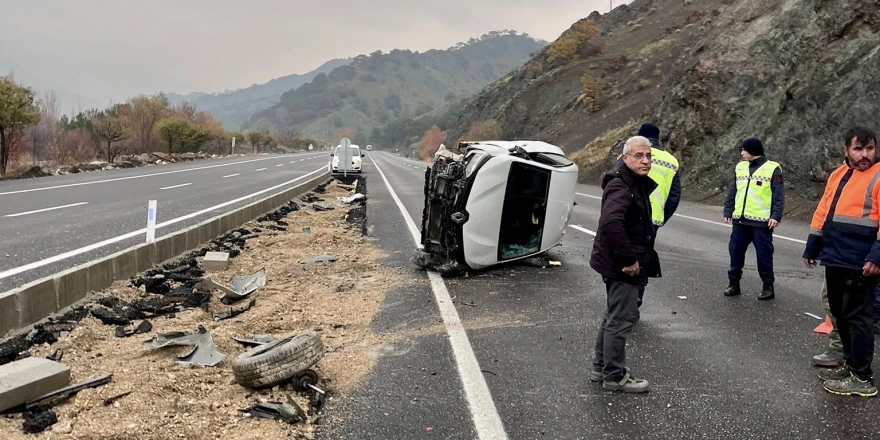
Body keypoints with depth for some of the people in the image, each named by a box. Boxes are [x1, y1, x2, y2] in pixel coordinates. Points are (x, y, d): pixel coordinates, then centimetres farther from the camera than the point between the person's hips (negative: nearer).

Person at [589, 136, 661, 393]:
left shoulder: (637, 184, 14)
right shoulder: (620, 186, -20)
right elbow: (611, 223, -37)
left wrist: (637, 258, 18)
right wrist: (630, 258, -30)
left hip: (619, 264, 11)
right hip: (621, 265, -11)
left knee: (614, 316, 20)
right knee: (622, 319, -2)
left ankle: (601, 367, 32)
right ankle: (614, 377, 10)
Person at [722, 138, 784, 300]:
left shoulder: (772, 168, -4)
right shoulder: (740, 167, 12)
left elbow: (778, 195, -8)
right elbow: (732, 192, 16)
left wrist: (776, 216, -16)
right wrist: (728, 211, 9)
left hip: (761, 221, -5)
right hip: (739, 220, 5)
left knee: (764, 254, 2)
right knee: (735, 251, 8)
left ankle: (768, 286, 13)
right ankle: (734, 283, 19)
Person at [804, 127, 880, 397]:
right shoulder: (838, 175, 14)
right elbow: (823, 212, 19)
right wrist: (812, 248, 19)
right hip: (835, 260, 8)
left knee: (857, 317, -2)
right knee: (840, 315, 16)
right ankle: (851, 364, 30)